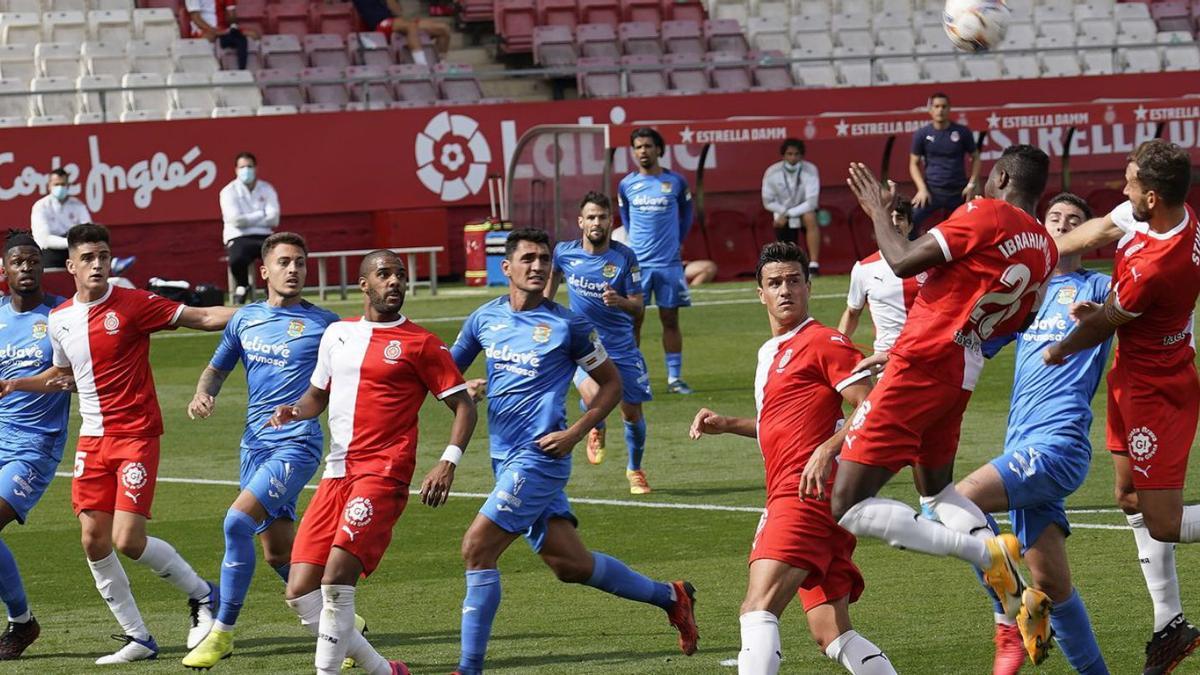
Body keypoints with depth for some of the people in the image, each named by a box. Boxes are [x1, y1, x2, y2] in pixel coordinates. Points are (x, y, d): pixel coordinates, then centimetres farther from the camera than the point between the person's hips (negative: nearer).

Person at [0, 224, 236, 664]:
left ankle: (201, 594, 10)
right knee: (94, 541, 0)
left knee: (128, 541, -14)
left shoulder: (132, 305, -10)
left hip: (136, 434, -6)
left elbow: (201, 318, -9)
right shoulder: (59, 320, 7)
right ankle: (137, 638, 11)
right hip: (92, 440, 6)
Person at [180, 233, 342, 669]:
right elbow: (217, 369, 22)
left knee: (238, 521, -21)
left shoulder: (324, 324, -2)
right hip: (255, 442, 6)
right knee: (279, 554, 8)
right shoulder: (245, 319, 11)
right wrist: (203, 395, 1)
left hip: (297, 444, -6)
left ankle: (223, 632, -12)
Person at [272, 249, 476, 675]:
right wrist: (294, 412, 6)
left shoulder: (419, 344, -1)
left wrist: (448, 464, -13)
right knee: (300, 592, -1)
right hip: (336, 475, 6)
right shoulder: (337, 334, 16)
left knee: (337, 576, -21)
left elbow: (463, 404, 0)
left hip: (383, 475, -6)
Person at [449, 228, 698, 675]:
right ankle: (669, 596, 29)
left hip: (540, 457, -6)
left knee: (477, 548, -15)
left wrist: (575, 433, -8)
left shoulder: (567, 325, -4)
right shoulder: (485, 318, 10)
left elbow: (611, 383, 4)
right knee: (570, 564, 10)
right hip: (506, 459, 6)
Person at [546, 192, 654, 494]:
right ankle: (596, 430, 9)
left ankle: (635, 469, 32)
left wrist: (620, 301, -29)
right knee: (594, 396, -28)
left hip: (621, 346, 1)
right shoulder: (564, 253, -5)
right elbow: (553, 276, 20)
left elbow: (638, 307, -7)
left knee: (632, 412, 5)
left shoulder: (624, 257, -9)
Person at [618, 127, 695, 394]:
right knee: (633, 320, 0)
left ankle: (675, 378, 9)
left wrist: (678, 242, 11)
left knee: (670, 320, 4)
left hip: (669, 262, 0)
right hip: (637, 262, 0)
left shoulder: (675, 182, 0)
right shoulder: (626, 185, 3)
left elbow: (687, 213, 14)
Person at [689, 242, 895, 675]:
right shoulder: (769, 354, 25)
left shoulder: (823, 342, -3)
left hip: (808, 497, -10)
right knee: (832, 637, 4)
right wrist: (727, 425, 27)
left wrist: (827, 449, -24)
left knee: (758, 608, -21)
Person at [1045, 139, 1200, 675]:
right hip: (1133, 379, 10)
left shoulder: (1151, 268, -34)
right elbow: (1099, 231, 9)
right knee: (1131, 496, 16)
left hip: (1155, 391, -10)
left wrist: (1058, 352, 4)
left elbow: (1099, 325, -14)